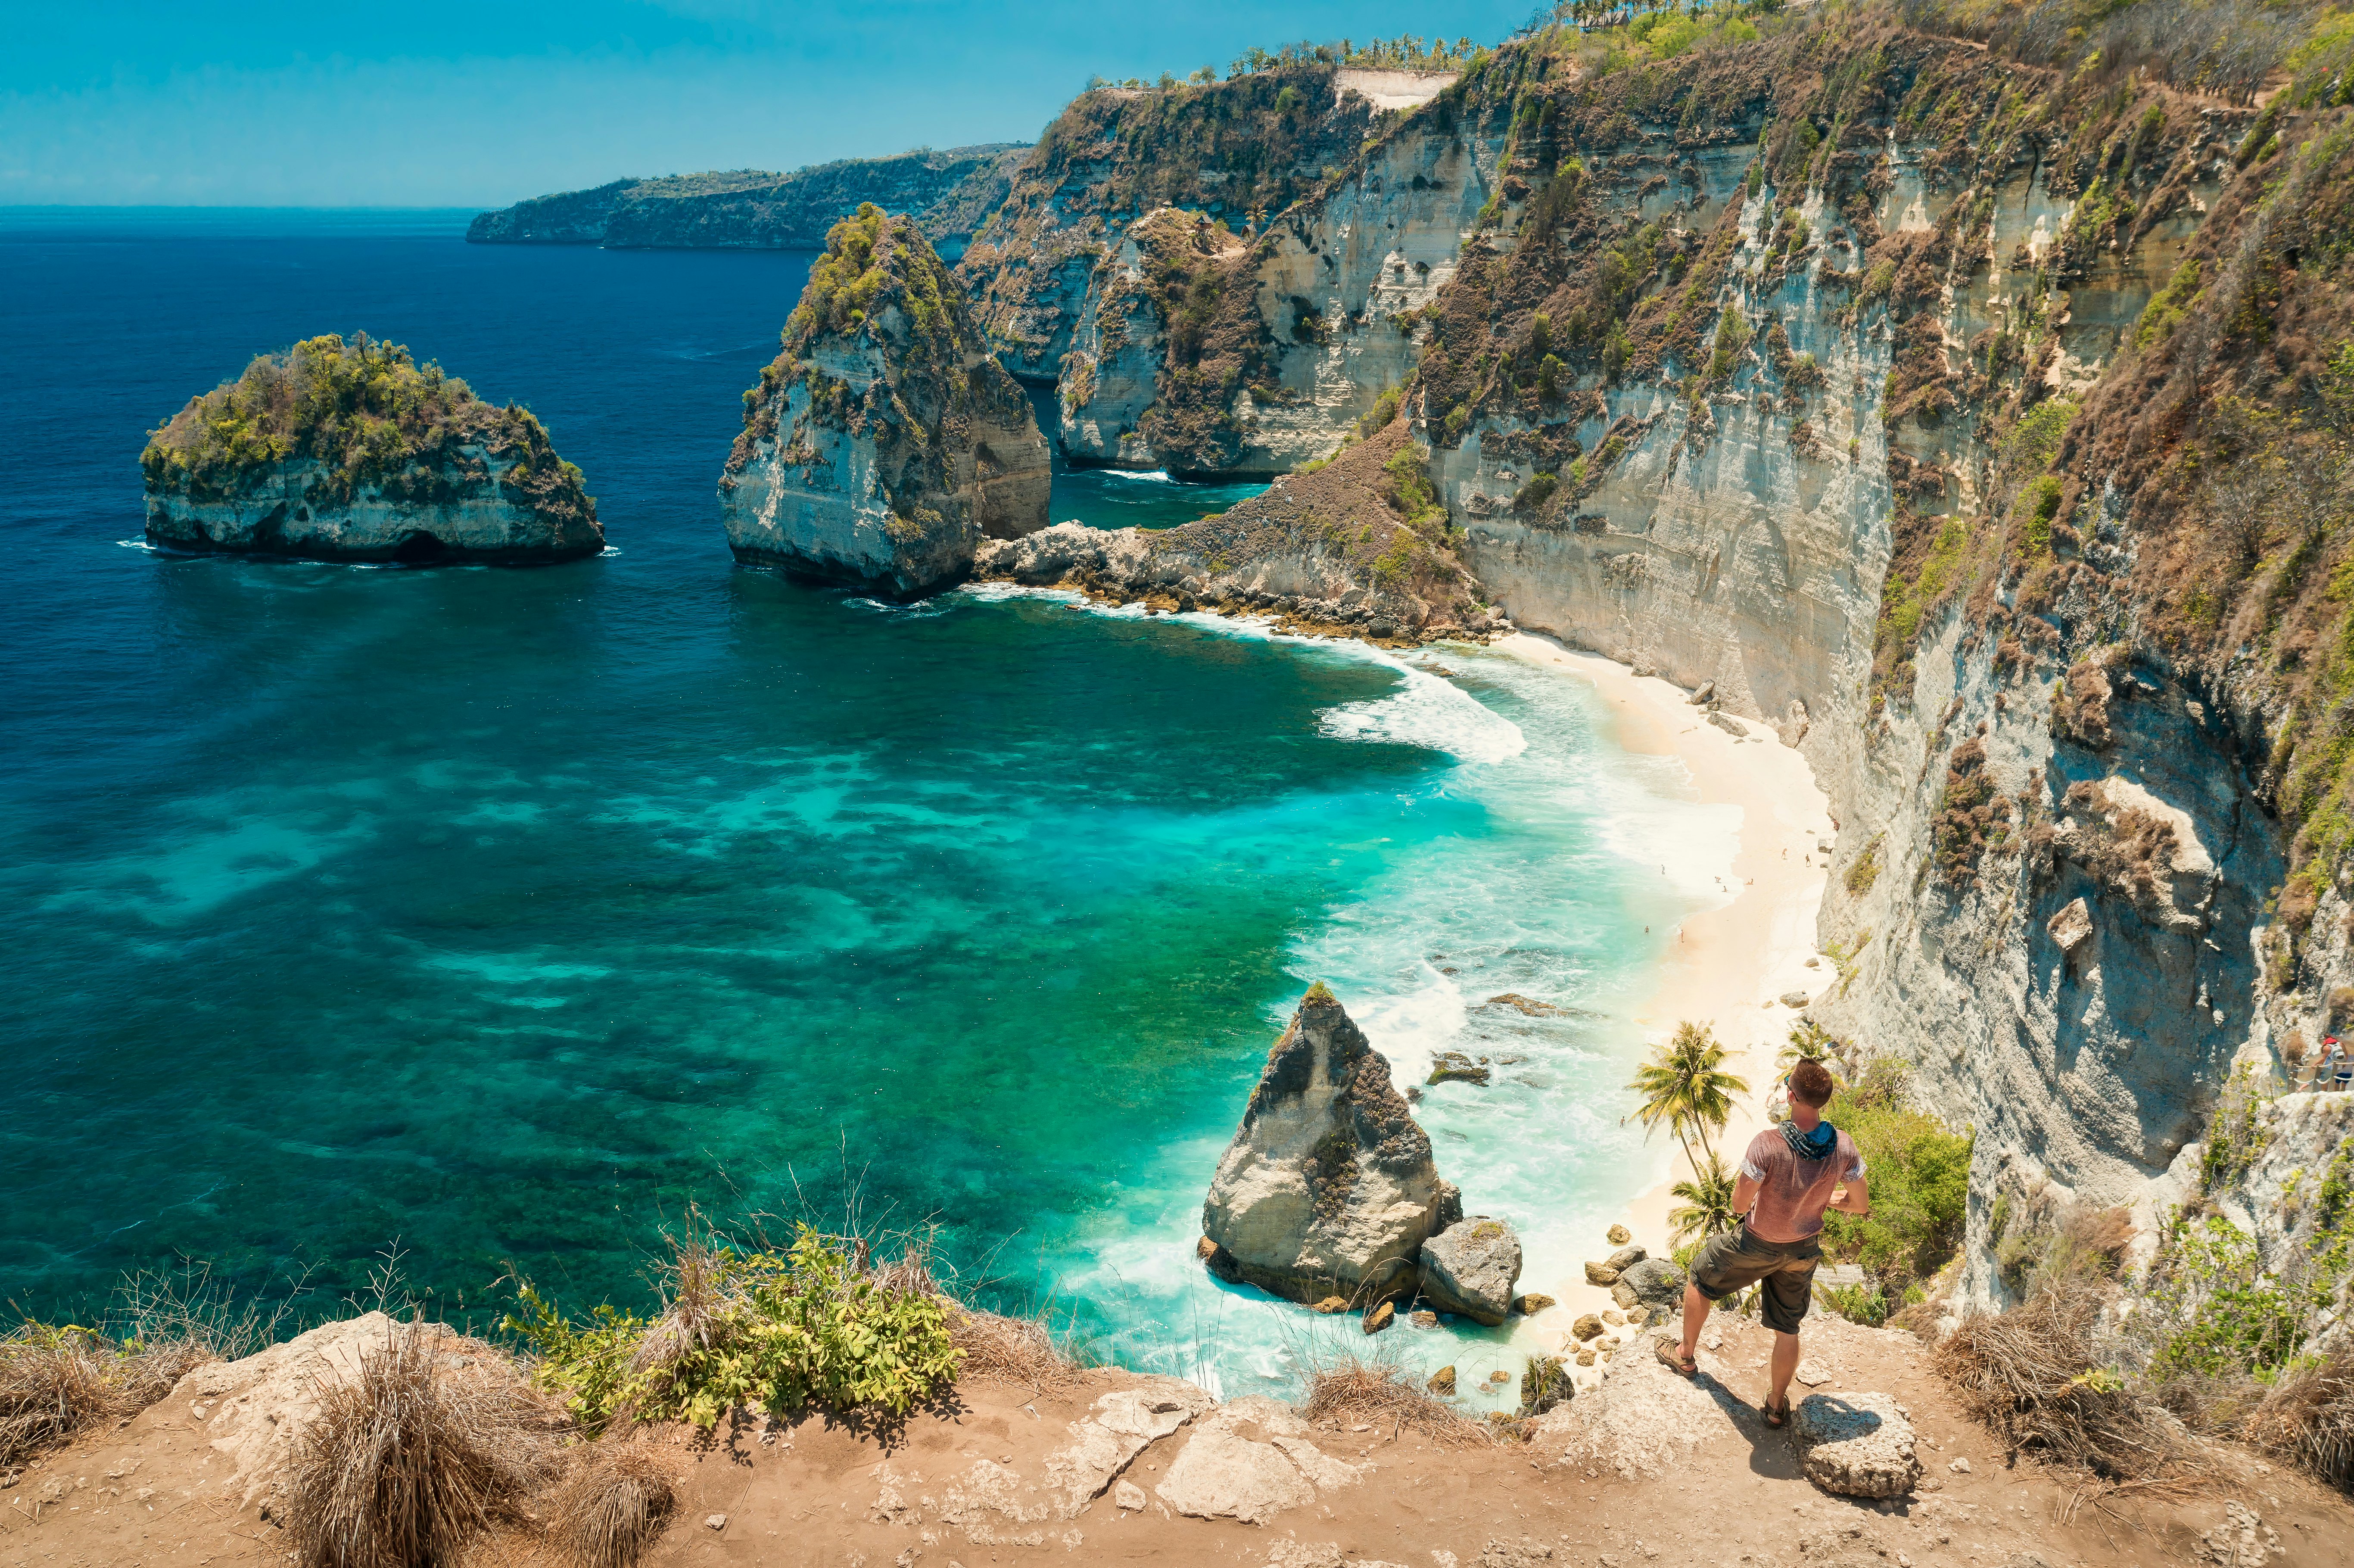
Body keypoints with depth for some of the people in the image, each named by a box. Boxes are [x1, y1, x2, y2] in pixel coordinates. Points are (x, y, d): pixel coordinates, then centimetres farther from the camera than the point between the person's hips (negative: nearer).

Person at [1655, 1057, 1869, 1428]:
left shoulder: (1768, 1145, -35)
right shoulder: (1844, 1146, -21)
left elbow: (1739, 1205, -26)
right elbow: (1861, 1205, -7)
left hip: (1757, 1246, -3)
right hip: (1804, 1251, 3)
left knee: (1700, 1276, 25)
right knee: (1788, 1329, 22)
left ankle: (1686, 1356, 42)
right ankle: (1778, 1405, 38)